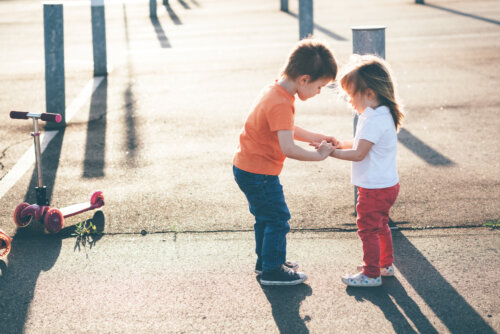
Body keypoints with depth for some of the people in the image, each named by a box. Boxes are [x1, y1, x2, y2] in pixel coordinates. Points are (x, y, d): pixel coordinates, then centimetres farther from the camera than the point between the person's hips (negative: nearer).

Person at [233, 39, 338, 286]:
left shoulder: (274, 91, 5)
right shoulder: (281, 104, -27)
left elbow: (287, 130, 19)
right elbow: (288, 148, -34)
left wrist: (317, 138, 12)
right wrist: (318, 155, -22)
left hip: (246, 168, 10)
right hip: (258, 173, -10)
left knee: (266, 217, 23)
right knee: (277, 219, 1)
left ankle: (265, 260, 37)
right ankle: (273, 270, 11)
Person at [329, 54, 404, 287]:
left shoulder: (374, 120, -25)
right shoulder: (382, 114, 8)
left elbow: (359, 153, -26)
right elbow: (362, 144, 19)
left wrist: (331, 152, -20)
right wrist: (340, 144, 8)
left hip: (374, 188, -10)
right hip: (386, 184, 10)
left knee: (368, 229, 1)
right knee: (380, 226, 23)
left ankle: (371, 274, 10)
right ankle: (385, 264, 37)